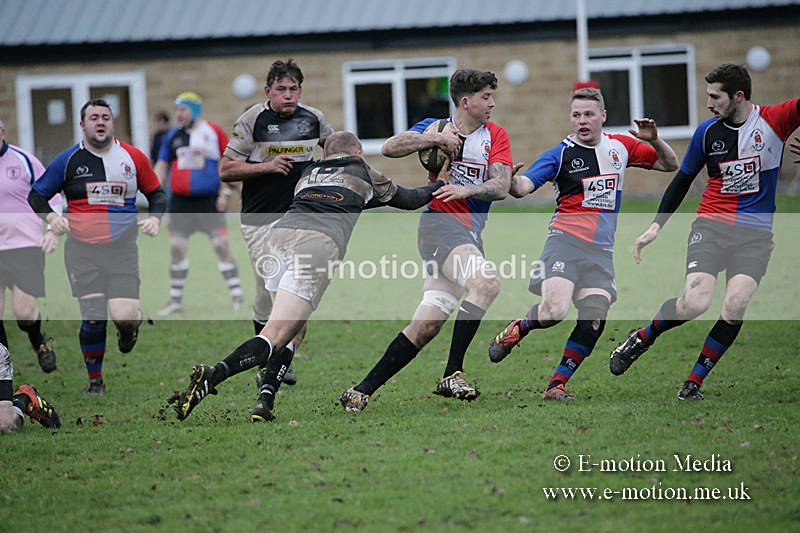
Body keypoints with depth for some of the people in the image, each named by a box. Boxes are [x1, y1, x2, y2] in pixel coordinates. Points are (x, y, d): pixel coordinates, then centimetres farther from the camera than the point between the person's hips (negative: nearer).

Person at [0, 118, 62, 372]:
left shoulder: (23, 160, -3)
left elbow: (51, 196, 2)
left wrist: (52, 230, -10)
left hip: (25, 246, -3)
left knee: (24, 311, -10)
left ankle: (40, 344, 23)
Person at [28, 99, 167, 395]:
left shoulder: (133, 157, 5)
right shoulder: (68, 160, 2)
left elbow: (156, 193, 16)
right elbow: (36, 195, 10)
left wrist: (155, 218, -3)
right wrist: (50, 216, -9)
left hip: (123, 250, 0)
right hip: (82, 251, 0)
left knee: (124, 317, -13)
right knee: (93, 319, -7)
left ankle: (129, 328, 25)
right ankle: (95, 380, 13)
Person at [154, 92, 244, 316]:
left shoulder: (213, 132, -2)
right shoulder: (172, 135, 9)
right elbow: (162, 166, 14)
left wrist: (225, 193, -6)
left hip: (208, 201, -4)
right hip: (180, 202, 4)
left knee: (221, 245, -7)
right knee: (177, 247, 1)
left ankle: (237, 296, 0)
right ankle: (175, 300, 9)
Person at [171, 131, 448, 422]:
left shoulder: (309, 172, 34)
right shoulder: (364, 174, 27)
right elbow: (409, 199, 40)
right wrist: (439, 185, 61)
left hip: (278, 234, 5)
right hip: (320, 243, -4)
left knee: (291, 327, 20)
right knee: (275, 336, -11)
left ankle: (265, 401, 1)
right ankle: (212, 376, -33)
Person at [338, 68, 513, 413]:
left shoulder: (495, 136, 13)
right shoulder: (436, 127, 7)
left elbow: (501, 187, 0)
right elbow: (390, 148, -6)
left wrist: (467, 190, -18)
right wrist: (438, 139, -11)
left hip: (471, 234, 5)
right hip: (440, 221, -4)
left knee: (427, 325, -5)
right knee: (486, 282, -32)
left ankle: (362, 391, 1)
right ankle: (452, 375, -28)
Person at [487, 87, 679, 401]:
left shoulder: (620, 147, 12)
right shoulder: (560, 154, -1)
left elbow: (670, 164, 20)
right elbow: (525, 186, -12)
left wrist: (653, 140, 0)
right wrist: (510, 181, -36)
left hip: (602, 250, 4)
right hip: (566, 241, -4)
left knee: (594, 321, -11)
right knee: (553, 312, -22)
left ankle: (557, 385, -1)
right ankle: (515, 330, 11)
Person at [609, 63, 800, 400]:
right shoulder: (707, 132, 4)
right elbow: (683, 180, 14)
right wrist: (656, 226, 11)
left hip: (756, 235, -1)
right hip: (711, 226, 1)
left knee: (735, 306, -21)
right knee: (694, 304, -20)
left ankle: (693, 384, -5)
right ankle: (640, 339, 9)